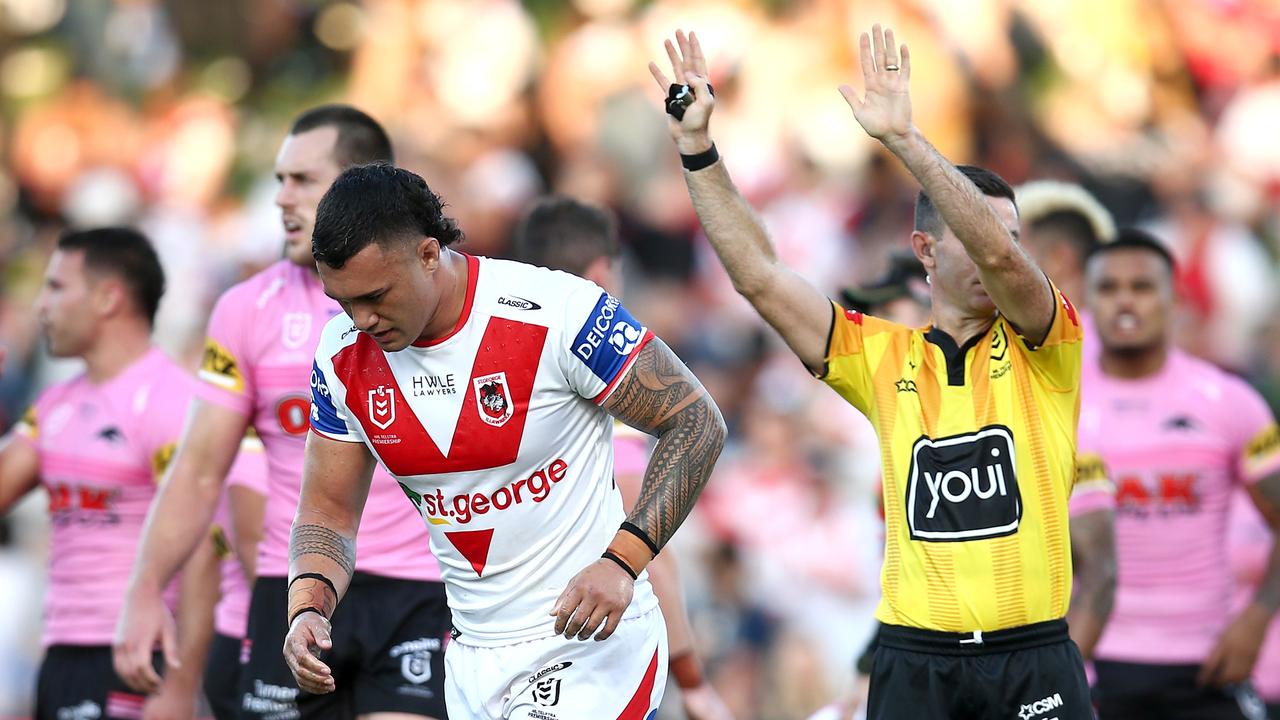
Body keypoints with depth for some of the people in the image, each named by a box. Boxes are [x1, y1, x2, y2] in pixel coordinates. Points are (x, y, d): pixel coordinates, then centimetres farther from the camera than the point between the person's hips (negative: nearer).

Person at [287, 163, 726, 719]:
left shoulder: (555, 313, -20)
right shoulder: (343, 357, -2)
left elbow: (696, 422, -12)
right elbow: (329, 510, 7)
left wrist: (621, 563, -22)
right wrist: (307, 608, -15)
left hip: (588, 646, -6)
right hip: (473, 661, 6)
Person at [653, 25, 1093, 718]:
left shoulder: (1043, 348, 1)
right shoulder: (883, 356, 8)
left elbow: (1000, 256, -18)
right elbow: (759, 276, 4)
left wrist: (903, 137, -24)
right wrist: (696, 147, -1)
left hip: (1033, 658, -2)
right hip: (914, 661, 2)